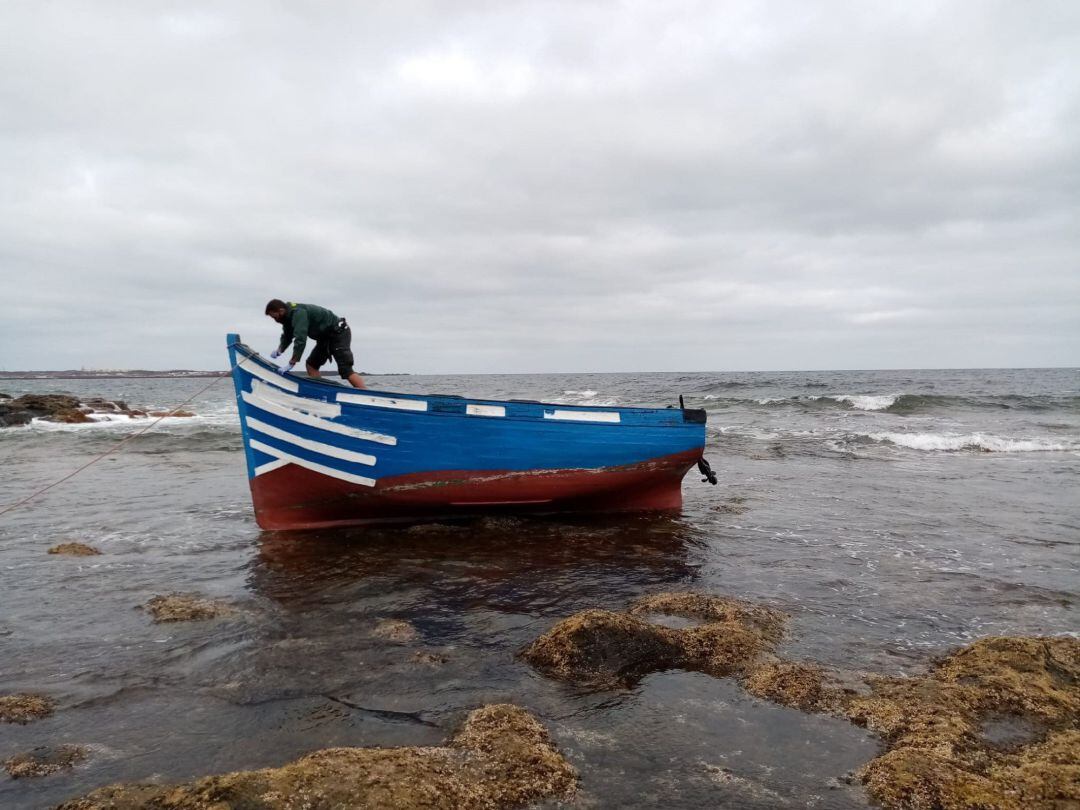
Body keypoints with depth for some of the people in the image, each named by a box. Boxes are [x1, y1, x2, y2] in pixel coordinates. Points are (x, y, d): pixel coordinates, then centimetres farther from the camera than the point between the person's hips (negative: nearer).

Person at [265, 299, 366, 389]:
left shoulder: (298, 313, -26)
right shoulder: (288, 316, 6)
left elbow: (300, 339, -33)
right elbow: (286, 337, 15)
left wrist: (291, 364, -31)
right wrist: (279, 351, -5)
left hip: (339, 333, -10)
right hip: (326, 336, 10)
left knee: (345, 369, -20)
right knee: (311, 364, 7)